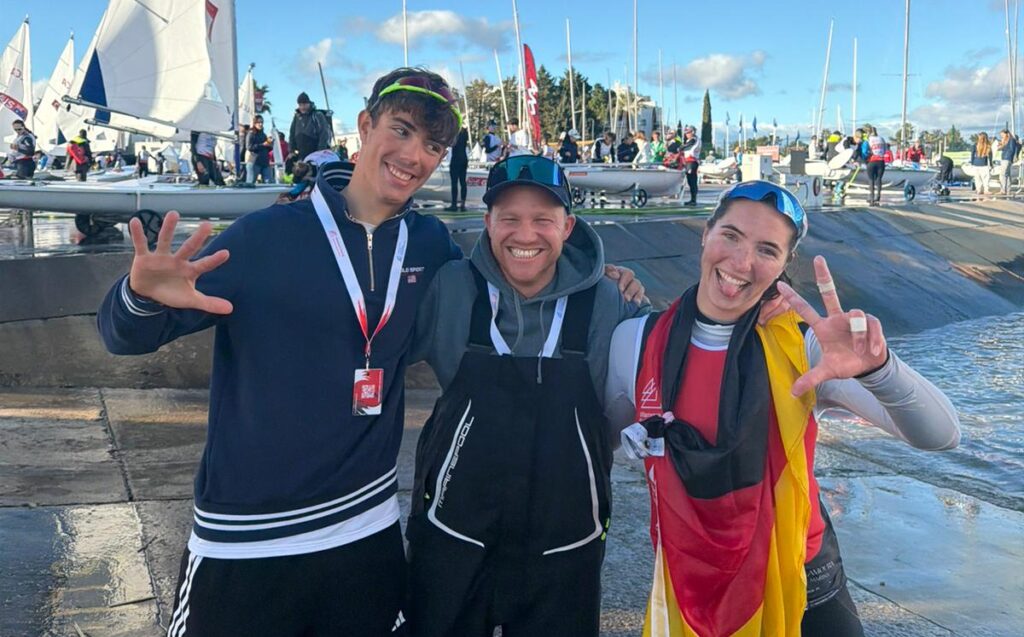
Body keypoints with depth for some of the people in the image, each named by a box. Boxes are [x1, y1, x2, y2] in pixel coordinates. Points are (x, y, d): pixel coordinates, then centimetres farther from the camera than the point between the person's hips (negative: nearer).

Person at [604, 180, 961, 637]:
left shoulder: (802, 347, -16)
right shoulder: (635, 342, -12)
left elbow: (940, 436, -24)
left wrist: (878, 368, -41)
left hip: (801, 589, -1)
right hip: (688, 592, 1)